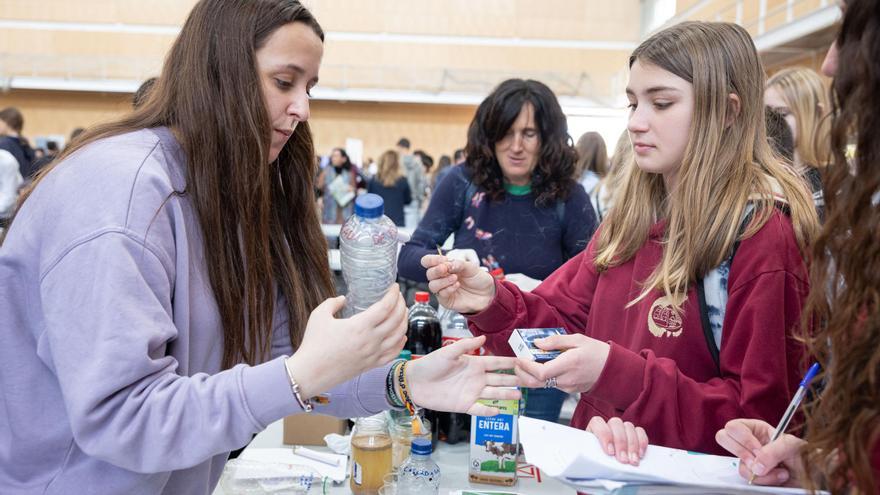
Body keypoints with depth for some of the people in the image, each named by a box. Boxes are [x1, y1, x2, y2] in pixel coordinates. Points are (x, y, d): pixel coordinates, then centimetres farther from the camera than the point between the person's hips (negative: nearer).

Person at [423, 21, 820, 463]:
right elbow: (567, 323, 8)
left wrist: (616, 374, -24)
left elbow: (758, 421, -15)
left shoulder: (764, 236, -14)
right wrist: (492, 302, -11)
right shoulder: (634, 213, 6)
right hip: (598, 461, 6)